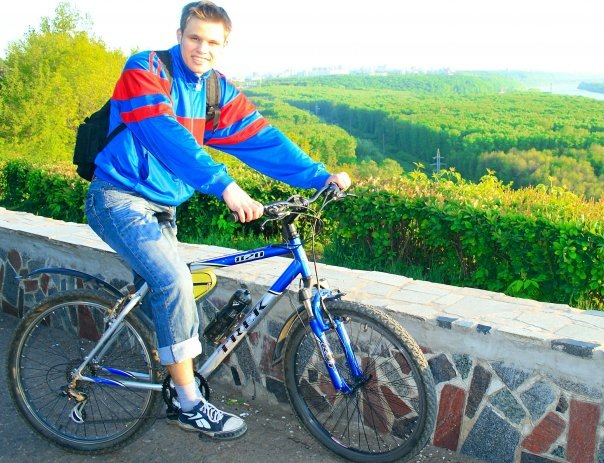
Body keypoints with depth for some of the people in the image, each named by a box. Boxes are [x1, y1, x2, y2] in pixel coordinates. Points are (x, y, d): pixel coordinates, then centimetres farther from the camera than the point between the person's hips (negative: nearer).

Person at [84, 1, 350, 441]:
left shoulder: (218, 90, 3)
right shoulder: (145, 71, -16)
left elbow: (261, 138, -6)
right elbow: (166, 136, -32)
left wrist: (320, 175, -17)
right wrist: (224, 185, -44)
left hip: (162, 206, 7)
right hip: (121, 199, -7)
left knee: (166, 282, 14)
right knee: (174, 281, -22)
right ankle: (191, 405, -11)